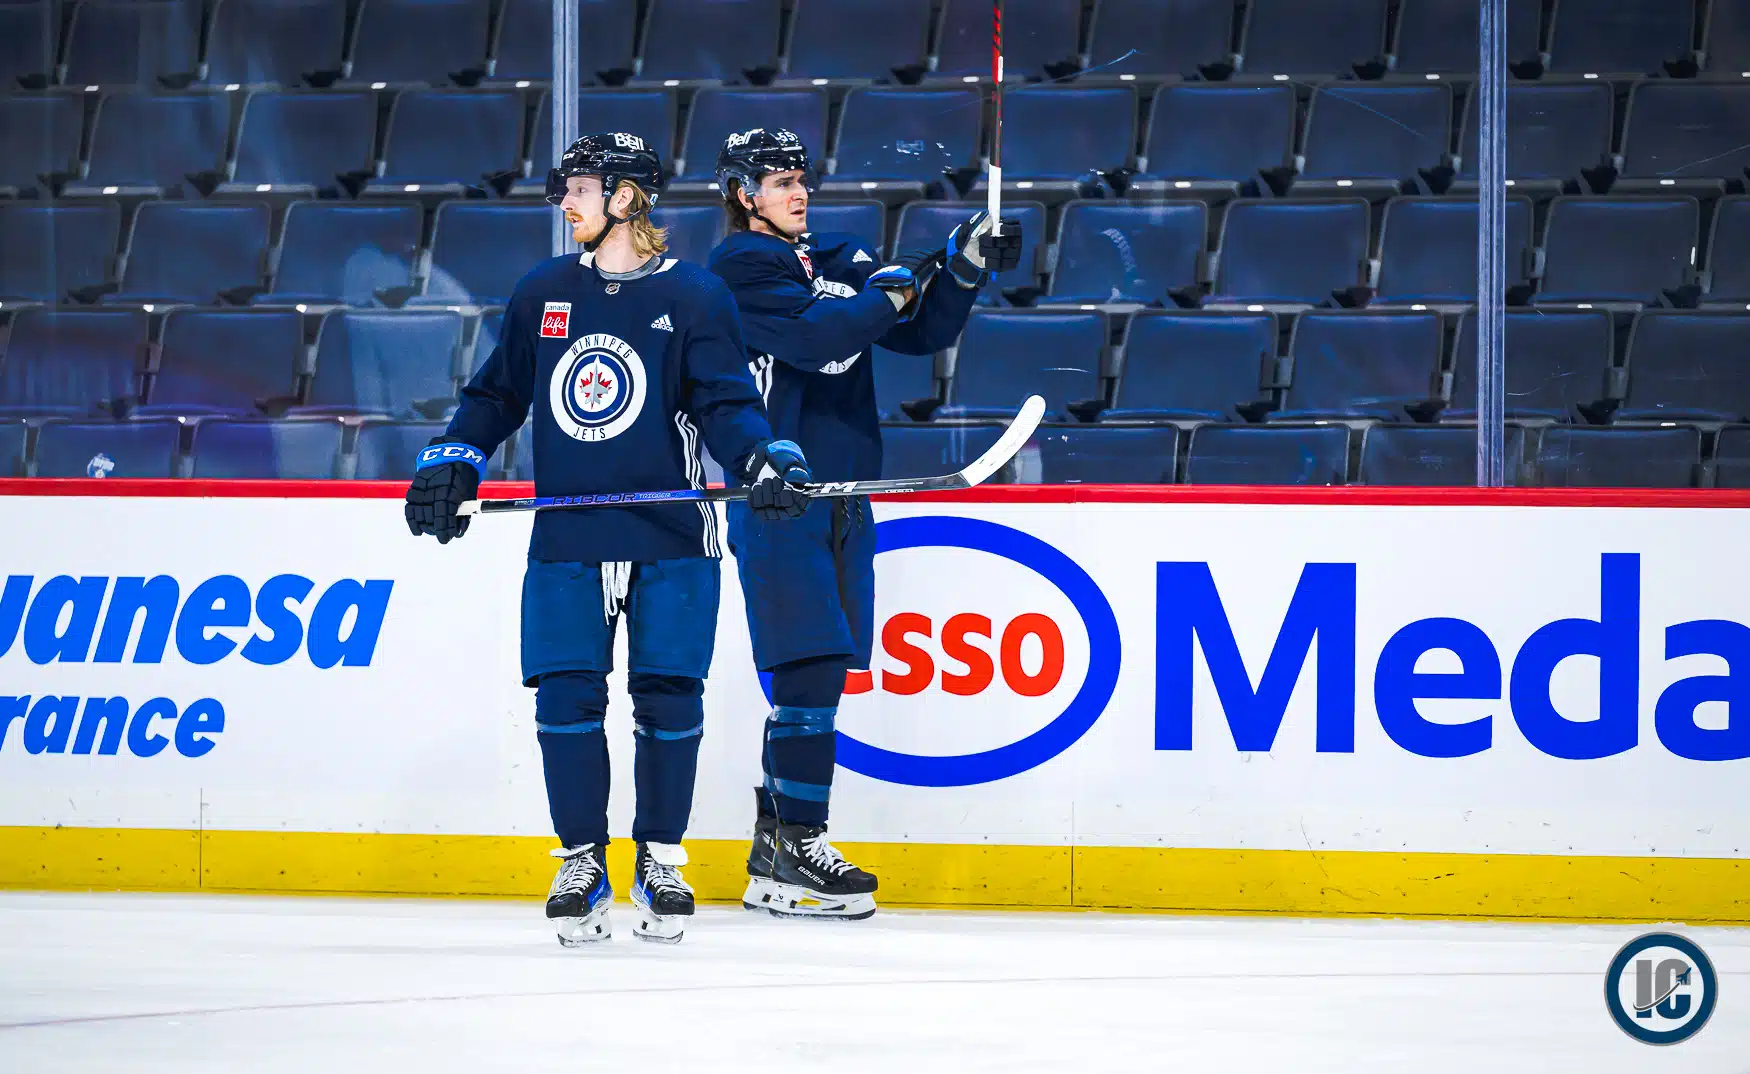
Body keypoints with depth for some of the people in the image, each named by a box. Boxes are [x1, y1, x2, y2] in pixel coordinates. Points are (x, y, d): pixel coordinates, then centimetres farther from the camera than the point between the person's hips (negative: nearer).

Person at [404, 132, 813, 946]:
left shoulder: (693, 296, 0)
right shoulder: (542, 294, 12)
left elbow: (725, 404, -5)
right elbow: (496, 396, 18)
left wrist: (764, 459, -22)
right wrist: (450, 465, 5)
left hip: (670, 542, -3)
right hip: (566, 542, 3)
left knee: (668, 698, -1)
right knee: (565, 697, -4)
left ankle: (660, 861, 12)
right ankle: (581, 864, 6)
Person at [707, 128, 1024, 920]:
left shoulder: (838, 262, 17)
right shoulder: (740, 267, -6)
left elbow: (921, 332, 13)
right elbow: (811, 338, -20)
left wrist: (965, 264, -1)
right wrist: (892, 290, -12)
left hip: (840, 497, 8)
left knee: (817, 674, 8)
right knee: (810, 669, -14)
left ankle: (773, 855, 13)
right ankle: (797, 852, -12)